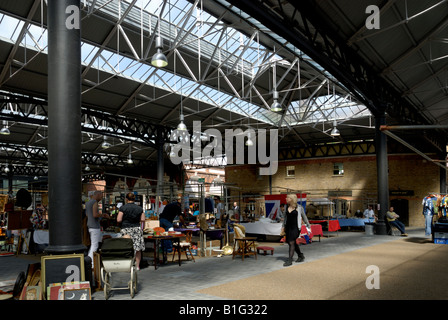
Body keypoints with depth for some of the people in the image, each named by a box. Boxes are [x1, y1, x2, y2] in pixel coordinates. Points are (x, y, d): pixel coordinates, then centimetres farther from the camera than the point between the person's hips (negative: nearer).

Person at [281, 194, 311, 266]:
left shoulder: (299, 207, -6)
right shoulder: (287, 207, 9)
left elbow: (304, 217, 1)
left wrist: (308, 226, 3)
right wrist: (283, 226, 18)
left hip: (295, 227, -6)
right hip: (288, 227, 6)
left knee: (291, 242, -11)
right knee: (291, 243, 13)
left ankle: (289, 260, -8)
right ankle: (301, 256, 32)